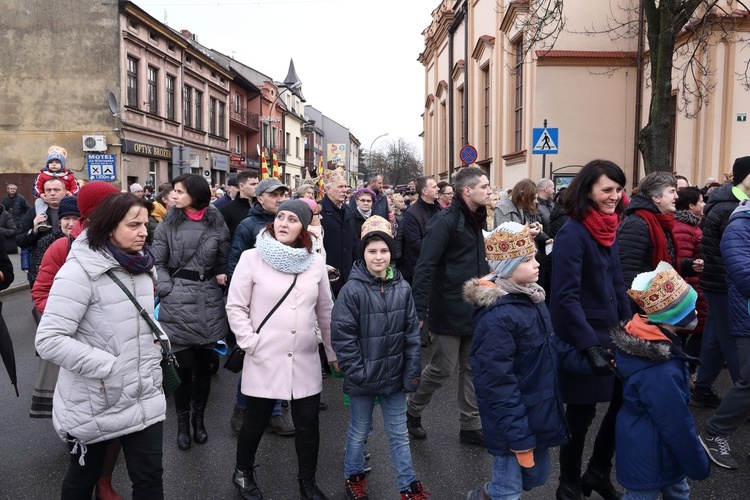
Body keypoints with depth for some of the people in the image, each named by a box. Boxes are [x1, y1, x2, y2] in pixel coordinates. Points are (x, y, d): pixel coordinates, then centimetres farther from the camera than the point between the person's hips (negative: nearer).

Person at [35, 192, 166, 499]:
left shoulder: (142, 265, 4)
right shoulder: (80, 270, -18)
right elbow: (48, 341, -23)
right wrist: (108, 365, -23)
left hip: (144, 396, 5)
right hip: (94, 403, -5)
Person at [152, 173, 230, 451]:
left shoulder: (216, 223, 4)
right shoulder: (168, 223, 1)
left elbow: (224, 261, 13)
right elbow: (158, 262, 1)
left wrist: (222, 277, -3)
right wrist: (167, 290, -9)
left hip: (209, 302, 2)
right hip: (178, 302, -2)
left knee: (204, 364, 12)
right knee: (184, 366, 0)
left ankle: (199, 418, 30)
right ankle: (183, 421, 20)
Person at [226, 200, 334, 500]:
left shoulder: (315, 262, 2)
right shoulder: (252, 258, -7)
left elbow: (325, 311, 10)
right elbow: (235, 306, -3)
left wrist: (334, 351, 13)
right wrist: (250, 342, -11)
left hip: (305, 360, 3)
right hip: (265, 360, -2)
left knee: (308, 424, 9)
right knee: (256, 422, 13)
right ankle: (242, 473, 40)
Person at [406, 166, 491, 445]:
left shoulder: (474, 220, 11)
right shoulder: (445, 221, -16)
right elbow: (424, 267, -21)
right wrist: (419, 310, -25)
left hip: (473, 310, 8)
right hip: (448, 310, -8)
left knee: (472, 369, 13)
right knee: (443, 368, 1)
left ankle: (470, 426, 25)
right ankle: (412, 411, 26)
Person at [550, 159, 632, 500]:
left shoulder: (608, 230, 7)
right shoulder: (572, 233, -19)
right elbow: (566, 296, -23)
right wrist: (589, 344, -26)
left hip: (610, 333, 8)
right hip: (581, 340, -8)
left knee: (624, 401, 14)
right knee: (581, 413, 5)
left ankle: (598, 472, 35)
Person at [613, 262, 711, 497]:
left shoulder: (646, 338, -6)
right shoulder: (660, 373, -35)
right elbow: (677, 425, -24)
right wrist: (698, 466, -10)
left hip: (645, 441, 9)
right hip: (648, 455, -9)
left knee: (677, 489, 26)